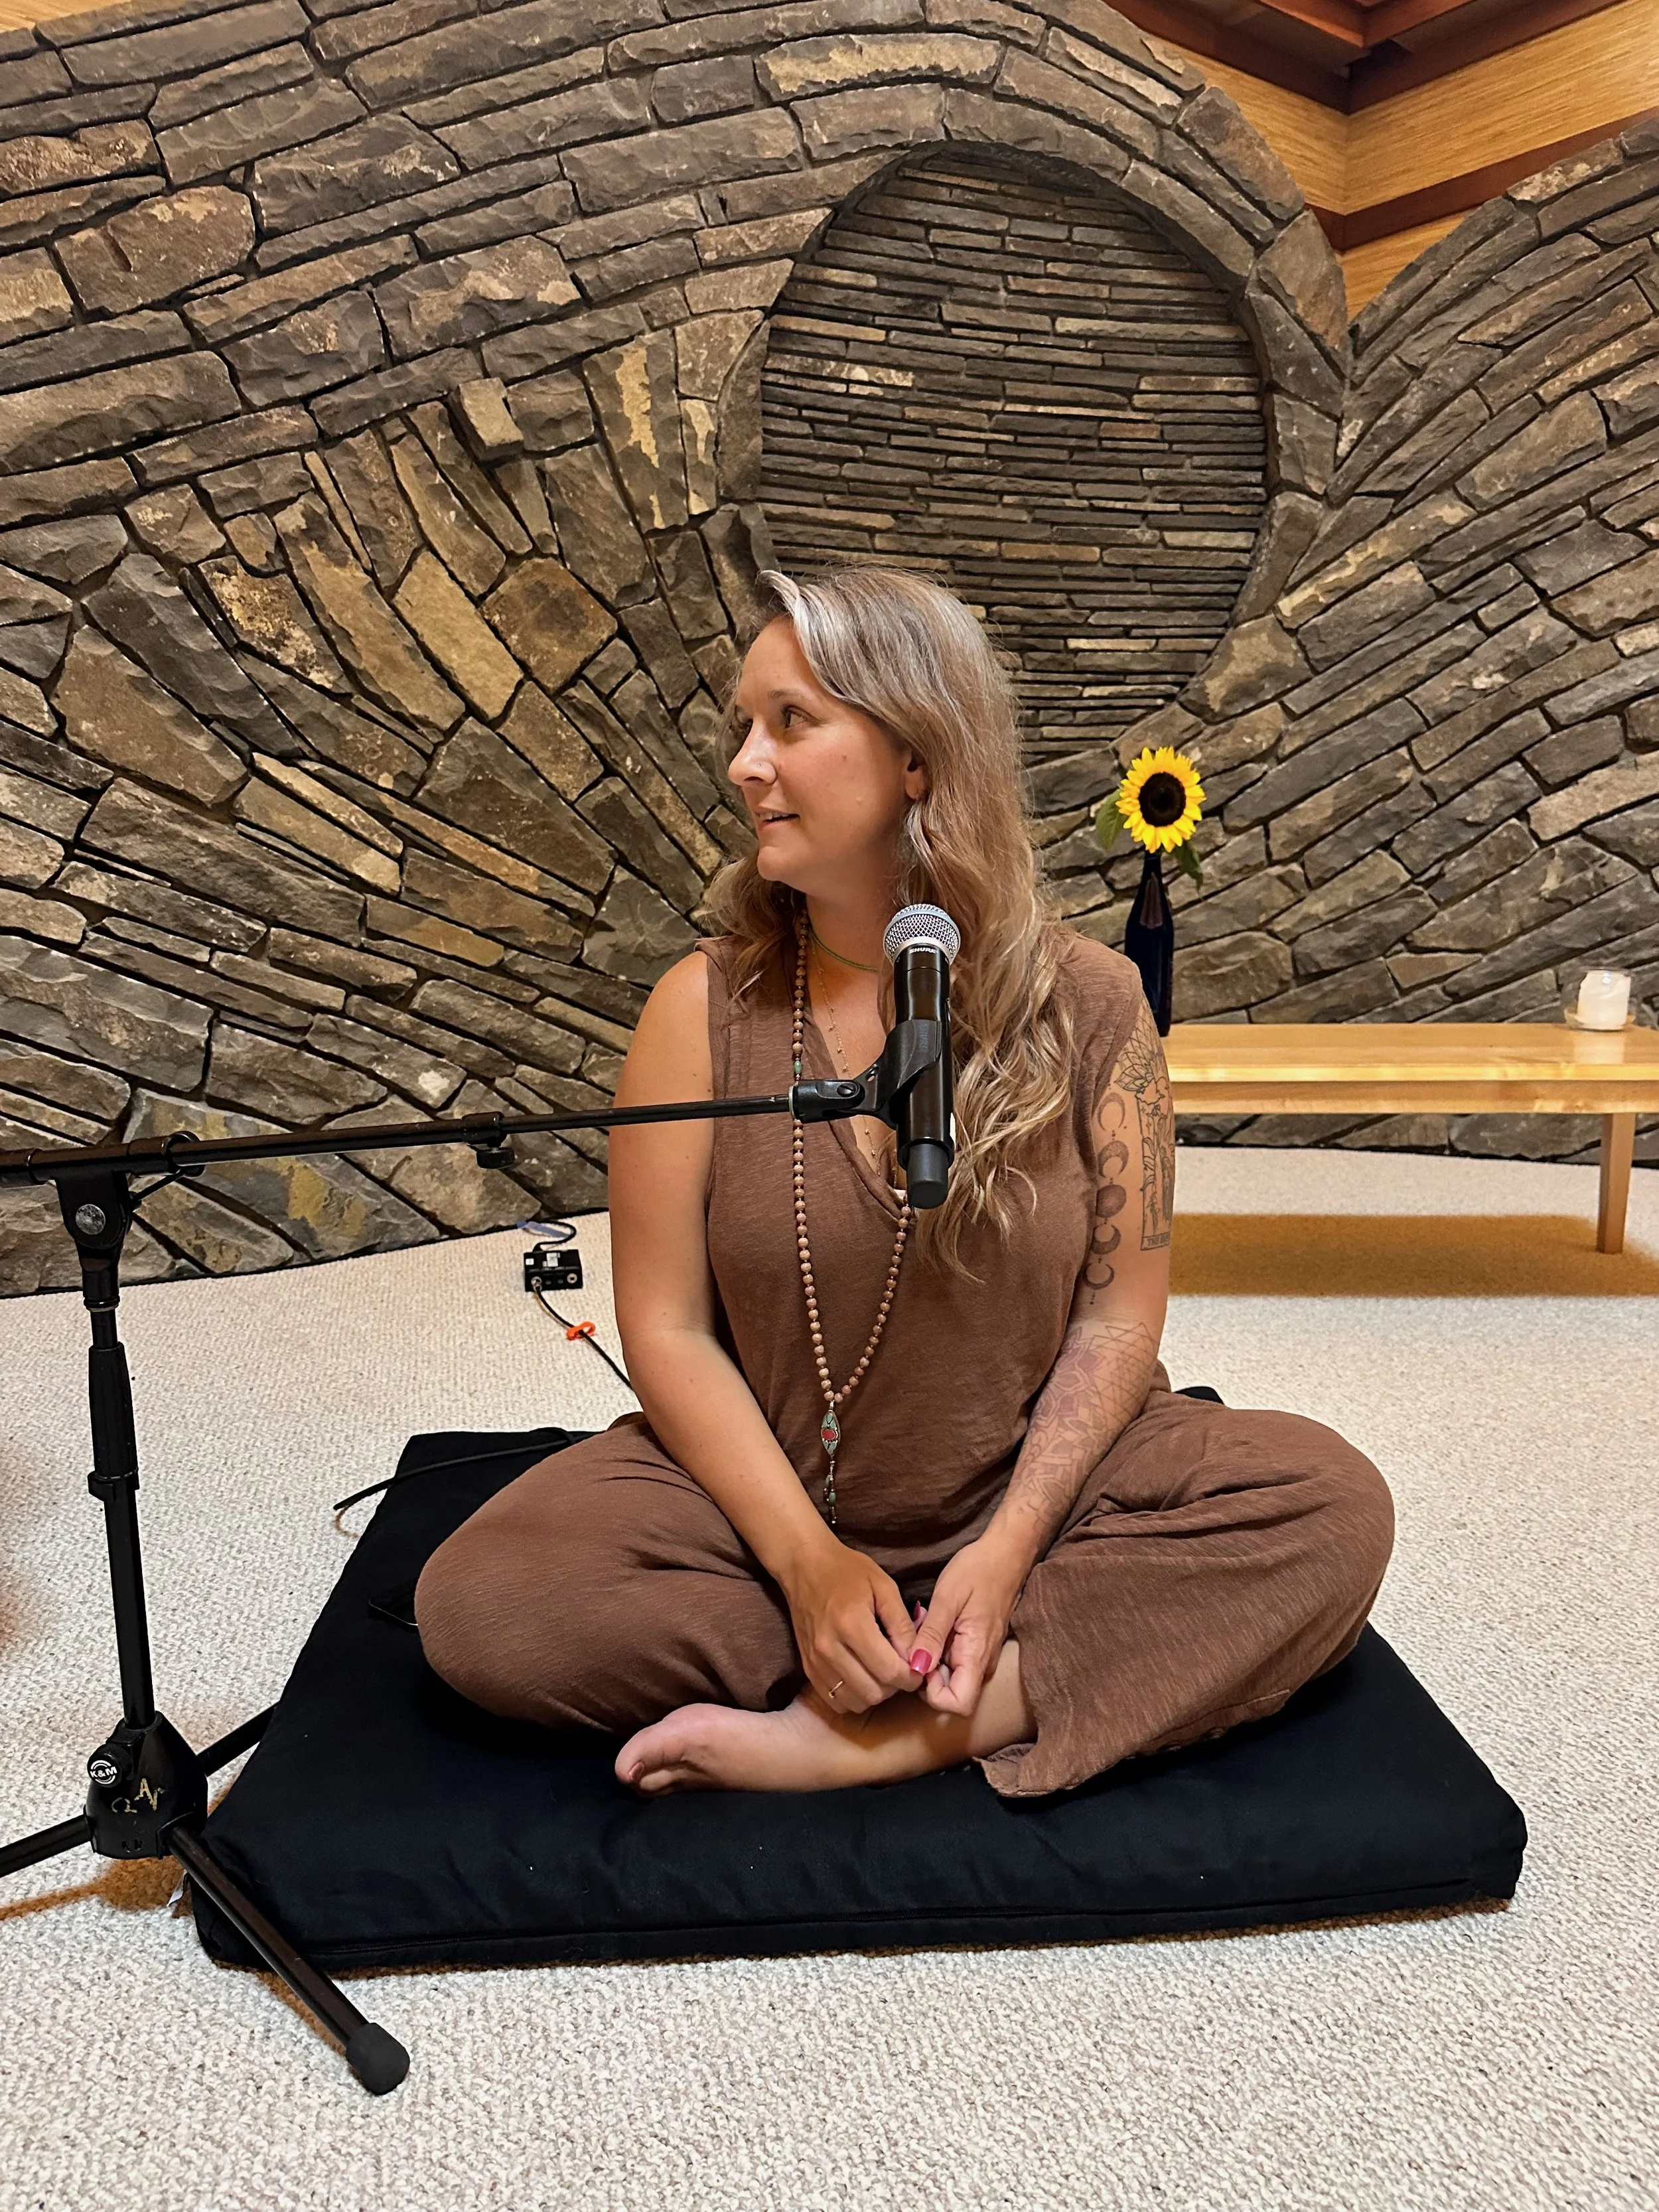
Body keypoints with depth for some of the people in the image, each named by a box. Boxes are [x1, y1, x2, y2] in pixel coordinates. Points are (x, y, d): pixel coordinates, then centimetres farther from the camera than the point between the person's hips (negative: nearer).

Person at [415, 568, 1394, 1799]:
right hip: (762, 1493, 0)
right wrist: (807, 1558, -18)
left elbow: (1118, 1314, -6)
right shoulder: (705, 1007, -8)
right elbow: (667, 1328, -8)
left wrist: (1008, 1543, -17)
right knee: (481, 1604, -23)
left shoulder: (1088, 1003, -7)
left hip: (1035, 1487, 1)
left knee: (1335, 1510, -22)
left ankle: (853, 1745, -22)